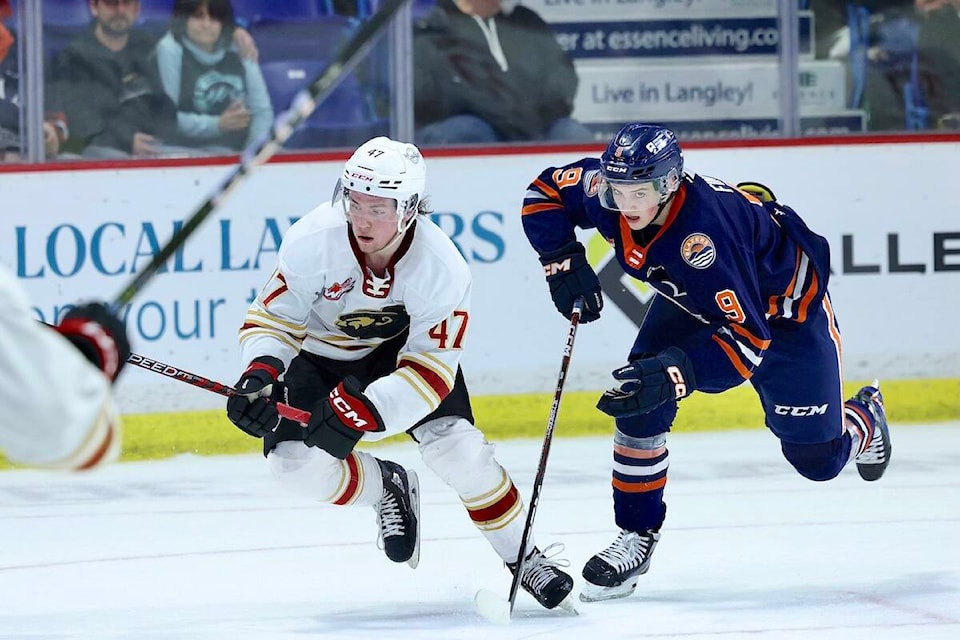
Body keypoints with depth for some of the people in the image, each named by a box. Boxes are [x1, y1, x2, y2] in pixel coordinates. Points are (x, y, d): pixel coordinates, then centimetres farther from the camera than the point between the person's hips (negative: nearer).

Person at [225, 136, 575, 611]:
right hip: (320, 353, 1)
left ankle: (524, 557, 0)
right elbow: (272, 319, -18)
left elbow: (431, 367, -29)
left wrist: (363, 411, -43)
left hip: (404, 347, -1)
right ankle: (387, 489, 13)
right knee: (295, 461, -20)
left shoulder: (441, 265, -30)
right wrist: (260, 375, -39)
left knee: (457, 447, -22)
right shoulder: (311, 241, -30)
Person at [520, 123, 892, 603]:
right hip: (695, 297, 6)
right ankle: (636, 536, -1)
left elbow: (748, 336, -44)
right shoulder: (606, 191, -26)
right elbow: (545, 193, -4)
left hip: (784, 303, -6)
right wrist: (564, 260, -19)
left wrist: (674, 374, -54)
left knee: (817, 457, -1)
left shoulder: (706, 230, -44)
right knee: (640, 403, -15)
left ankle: (864, 422, 35)